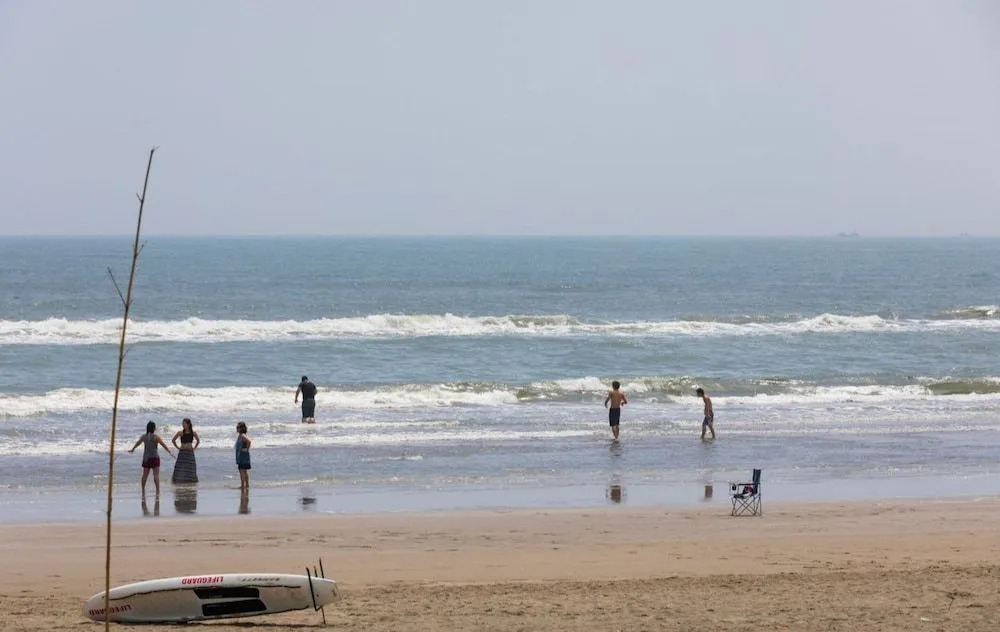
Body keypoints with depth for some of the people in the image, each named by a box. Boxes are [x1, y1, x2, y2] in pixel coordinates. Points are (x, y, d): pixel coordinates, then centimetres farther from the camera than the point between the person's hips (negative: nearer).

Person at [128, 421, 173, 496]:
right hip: (154, 457, -4)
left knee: (145, 475, 12)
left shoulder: (144, 437, 4)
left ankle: (143, 490, 18)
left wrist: (132, 449, 39)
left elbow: (137, 443, 21)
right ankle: (157, 491, -12)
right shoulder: (156, 437, -10)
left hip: (146, 458, 4)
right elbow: (163, 445, -8)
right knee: (156, 474, -6)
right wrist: (170, 452, 1)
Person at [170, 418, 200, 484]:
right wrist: (177, 447, 3)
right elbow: (173, 440, 7)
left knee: (191, 468, 2)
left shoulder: (193, 433, 2)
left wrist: (194, 448, 10)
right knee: (180, 468, -9)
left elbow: (198, 440, 19)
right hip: (182, 452, -2)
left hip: (190, 453, 2)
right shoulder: (180, 432, -3)